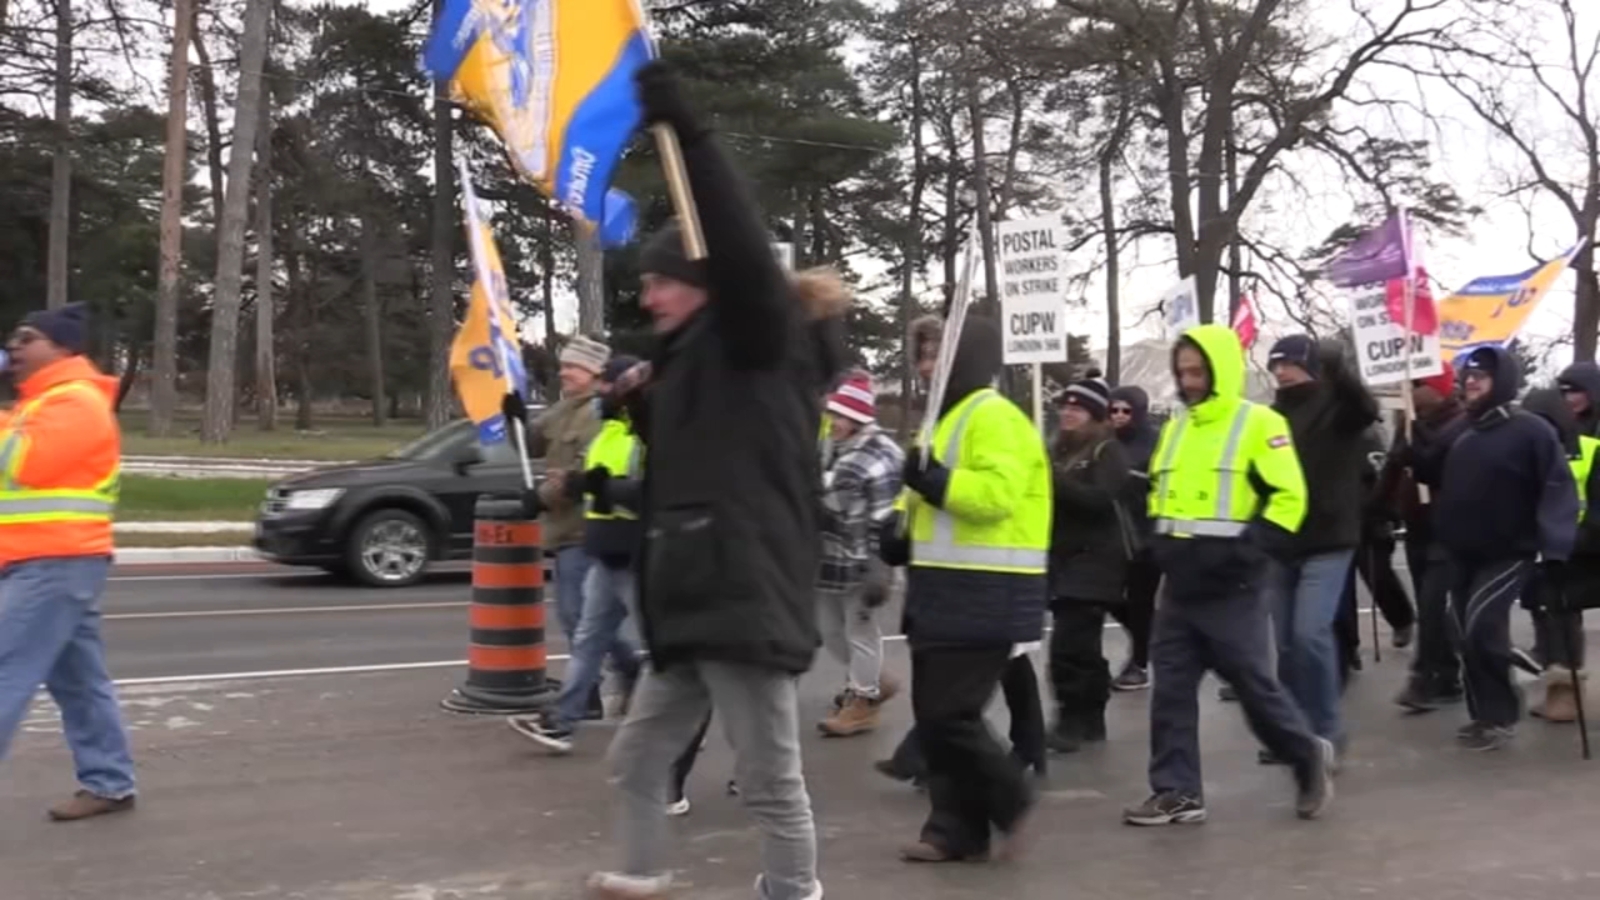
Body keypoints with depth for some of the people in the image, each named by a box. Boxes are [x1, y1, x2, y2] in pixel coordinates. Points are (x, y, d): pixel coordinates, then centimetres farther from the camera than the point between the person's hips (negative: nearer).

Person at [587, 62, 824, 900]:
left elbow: (741, 251, -26)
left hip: (747, 601, -10)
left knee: (771, 782, -1)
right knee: (636, 755, 21)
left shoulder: (755, 345, -6)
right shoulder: (682, 364, 19)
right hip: (689, 606, 10)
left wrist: (686, 129, -30)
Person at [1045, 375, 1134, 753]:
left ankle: (1072, 720, -5)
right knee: (1083, 645, 13)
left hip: (1095, 561, -7)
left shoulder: (1109, 451, -7)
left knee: (1068, 645, -13)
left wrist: (1055, 479, -26)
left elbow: (1102, 498, -21)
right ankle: (1091, 719, 22)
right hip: (1064, 559, 7)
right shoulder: (1059, 449, 14)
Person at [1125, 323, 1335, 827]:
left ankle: (1308, 756, 27)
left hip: (1231, 586, -7)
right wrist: (1160, 538, 7)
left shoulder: (1258, 424, -8)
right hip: (1180, 585, 7)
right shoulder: (1174, 428, 13)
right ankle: (1177, 792, 12)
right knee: (1171, 687, 5)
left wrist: (1249, 548, -20)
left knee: (1255, 684, 2)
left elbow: (1288, 496, -12)